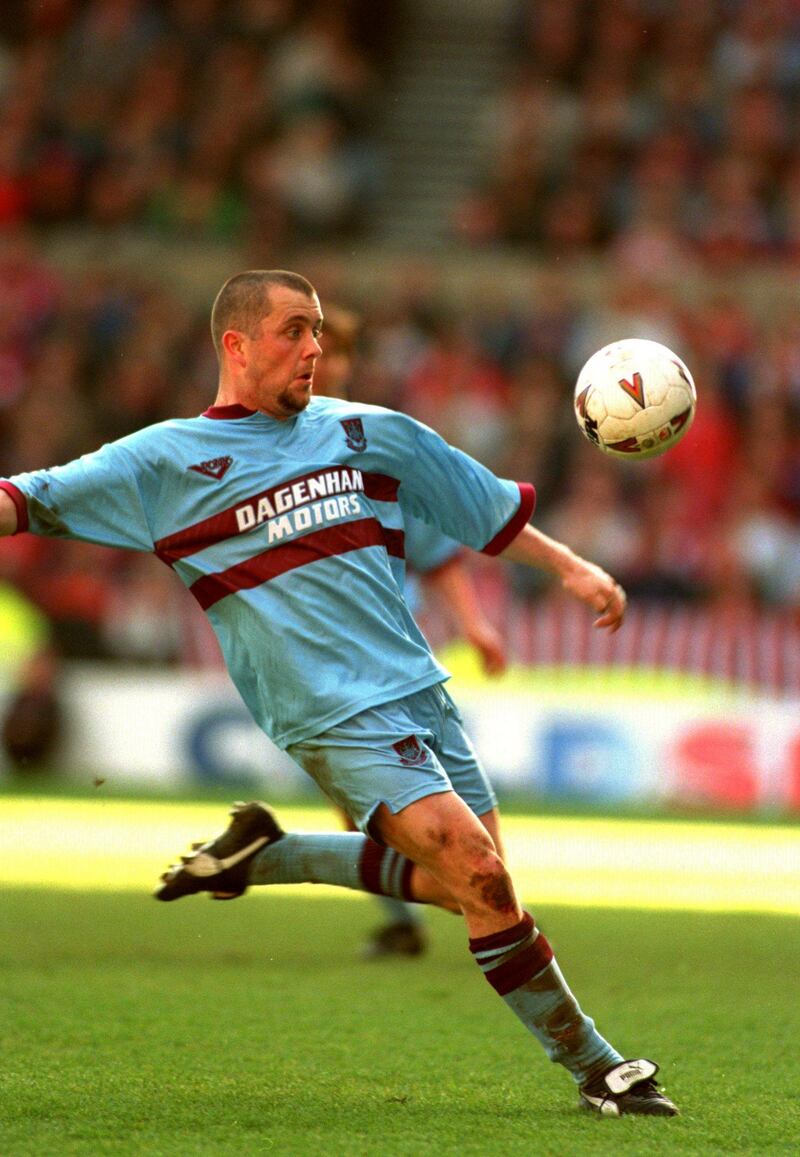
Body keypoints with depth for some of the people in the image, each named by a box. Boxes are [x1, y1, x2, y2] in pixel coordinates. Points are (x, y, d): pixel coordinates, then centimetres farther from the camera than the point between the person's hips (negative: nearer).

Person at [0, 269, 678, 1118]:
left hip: (421, 693, 6)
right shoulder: (169, 461, 0)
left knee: (463, 886, 5)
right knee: (480, 875, -16)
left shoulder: (368, 433, 13)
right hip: (336, 720, -6)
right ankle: (590, 1064, -4)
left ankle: (266, 856, 21)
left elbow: (489, 510, 23)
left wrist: (568, 567, 16)